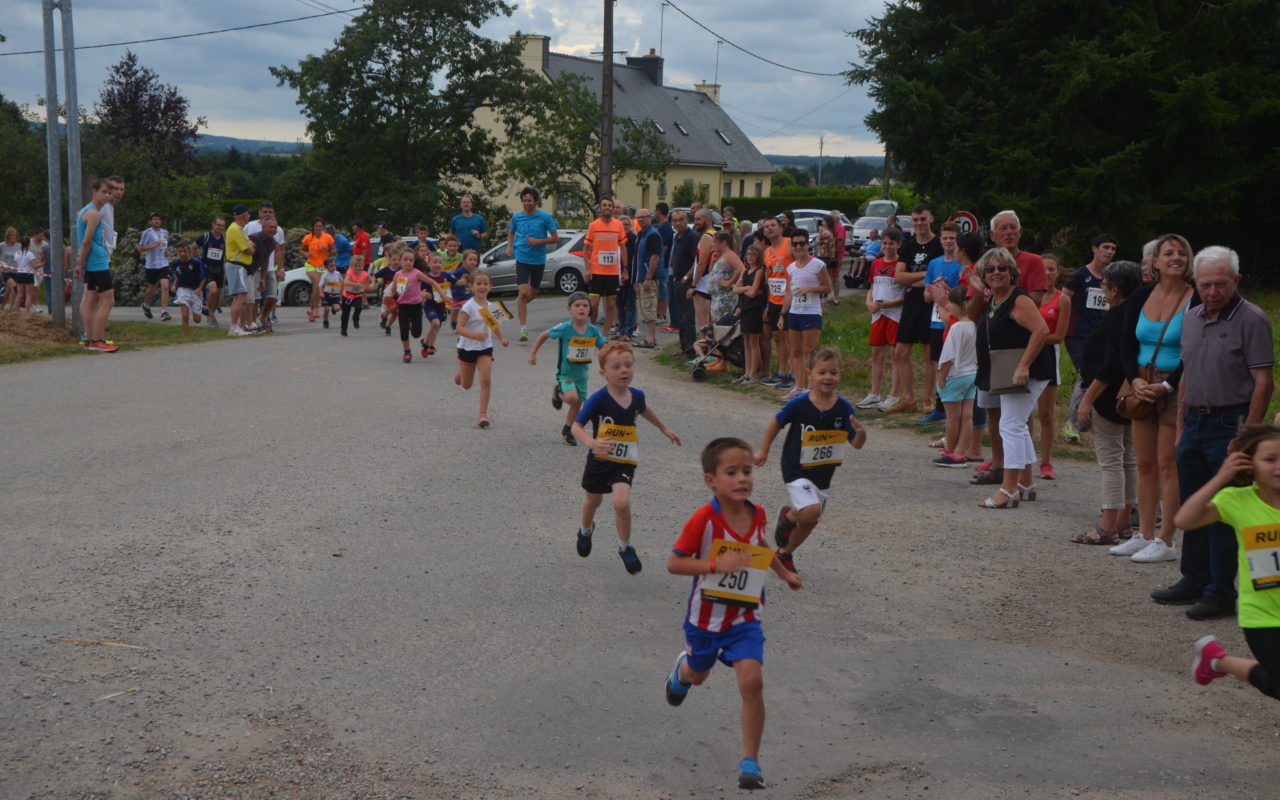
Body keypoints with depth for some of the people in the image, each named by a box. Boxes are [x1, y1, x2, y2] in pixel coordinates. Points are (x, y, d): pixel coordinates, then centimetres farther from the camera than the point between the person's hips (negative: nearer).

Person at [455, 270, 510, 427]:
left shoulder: (489, 305, 2)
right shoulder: (469, 306, -17)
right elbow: (459, 328, -23)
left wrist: (501, 338, 8)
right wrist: (474, 335, -38)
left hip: (485, 348, 3)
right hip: (467, 348, -3)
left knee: (486, 380, -15)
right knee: (466, 386, 13)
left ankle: (483, 414, -11)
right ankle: (461, 373, 50)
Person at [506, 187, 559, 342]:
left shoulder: (545, 217, -6)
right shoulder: (516, 217, 1)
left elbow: (555, 239, -4)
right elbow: (511, 232, 22)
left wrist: (538, 241, -16)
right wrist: (509, 246, 5)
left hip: (538, 260, 1)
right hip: (522, 258, -1)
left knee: (533, 293, 16)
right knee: (523, 293, -15)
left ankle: (520, 303, 51)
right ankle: (523, 329, -13)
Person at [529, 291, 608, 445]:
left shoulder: (593, 331, -9)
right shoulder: (565, 328, -19)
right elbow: (544, 335, -5)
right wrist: (533, 353, -5)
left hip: (582, 373, 5)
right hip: (566, 373, -5)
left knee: (577, 404, 16)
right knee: (572, 397, -29)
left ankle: (567, 431, 40)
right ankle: (558, 392, 7)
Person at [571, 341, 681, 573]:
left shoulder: (636, 396, -5)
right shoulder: (599, 399, -20)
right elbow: (576, 426, -22)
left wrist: (664, 428, 32)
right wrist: (591, 442, -41)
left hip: (625, 462, 1)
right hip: (599, 459, -1)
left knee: (622, 503, -21)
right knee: (593, 500, 22)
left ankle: (625, 547, 3)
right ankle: (586, 530, 57)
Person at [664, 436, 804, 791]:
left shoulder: (756, 514, -8)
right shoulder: (703, 519, -25)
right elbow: (673, 563, -24)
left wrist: (784, 573, 23)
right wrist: (716, 565, -35)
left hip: (745, 618, 2)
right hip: (706, 616, -2)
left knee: (752, 682, -15)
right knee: (698, 675, 24)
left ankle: (750, 761, -3)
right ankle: (683, 668, 64)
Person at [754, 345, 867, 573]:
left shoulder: (844, 408, -8)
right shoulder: (799, 404, -16)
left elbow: (857, 444, -6)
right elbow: (776, 423, 1)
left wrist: (860, 432, -28)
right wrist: (763, 450, 8)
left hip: (823, 474, 5)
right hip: (796, 470, -5)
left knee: (809, 522, 16)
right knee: (811, 510, -27)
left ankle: (784, 553, 42)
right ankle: (788, 516, 7)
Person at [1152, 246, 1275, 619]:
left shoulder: (1251, 320, -11)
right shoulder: (1191, 319, 11)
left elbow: (1263, 383, -14)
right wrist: (1181, 427, 15)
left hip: (1229, 424, -7)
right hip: (1195, 421, 7)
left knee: (1223, 514, -3)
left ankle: (1221, 593, 5)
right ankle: (1194, 581, 26)